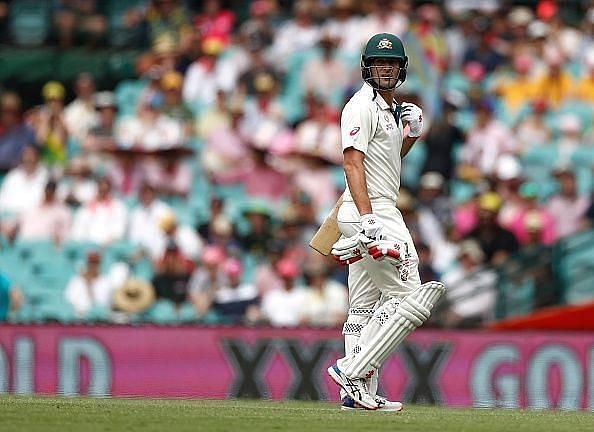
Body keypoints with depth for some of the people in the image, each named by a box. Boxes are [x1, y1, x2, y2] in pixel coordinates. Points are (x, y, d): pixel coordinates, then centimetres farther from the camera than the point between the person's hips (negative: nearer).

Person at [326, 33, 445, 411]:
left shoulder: (391, 108, 18)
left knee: (365, 307, 9)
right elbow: (353, 161, -20)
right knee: (408, 298, -12)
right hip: (371, 213, -10)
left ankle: (359, 393, 10)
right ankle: (352, 371, -14)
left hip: (380, 214, 10)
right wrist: (367, 219, -29)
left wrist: (412, 134, 12)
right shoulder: (362, 106, -11)